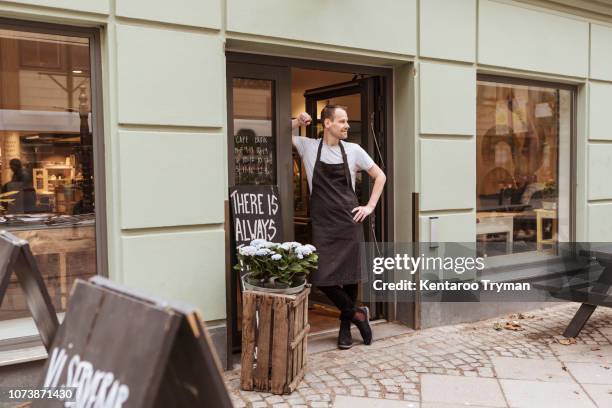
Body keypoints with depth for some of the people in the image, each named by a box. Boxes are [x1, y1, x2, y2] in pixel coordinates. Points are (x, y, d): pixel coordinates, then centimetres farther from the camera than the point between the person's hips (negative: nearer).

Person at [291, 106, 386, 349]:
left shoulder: (353, 150, 4)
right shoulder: (308, 147, 2)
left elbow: (380, 176, 11)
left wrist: (370, 206, 3)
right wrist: (297, 123, -5)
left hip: (349, 222, 1)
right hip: (322, 225, 0)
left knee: (350, 275, 4)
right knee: (322, 277, -7)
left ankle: (345, 327, 23)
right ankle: (357, 313, 15)